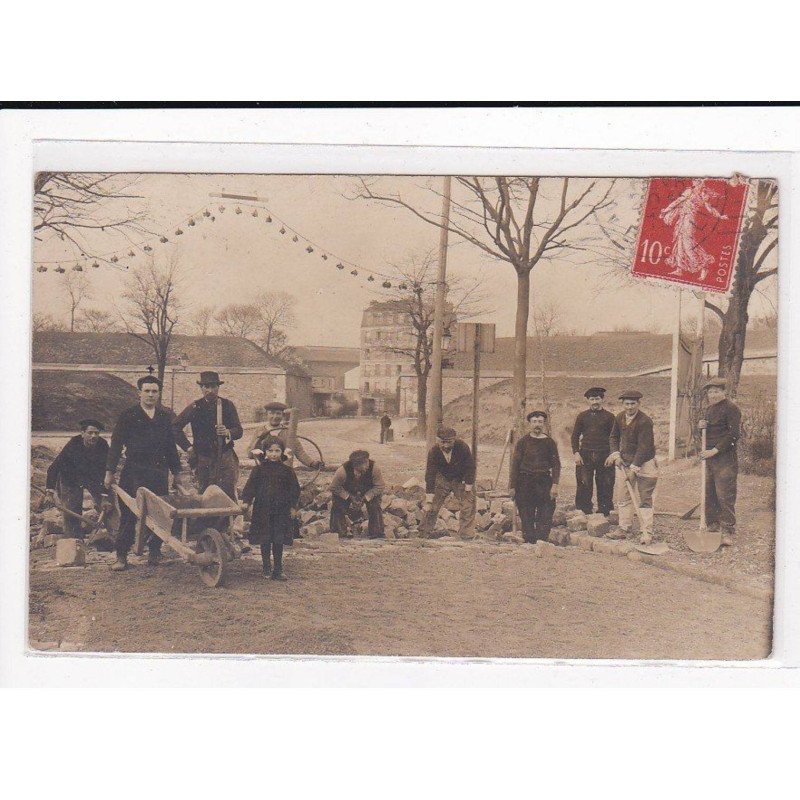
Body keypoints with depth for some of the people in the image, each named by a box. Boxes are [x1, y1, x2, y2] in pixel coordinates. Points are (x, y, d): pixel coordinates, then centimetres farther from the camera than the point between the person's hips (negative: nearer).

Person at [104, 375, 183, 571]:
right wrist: (110, 472, -6)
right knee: (129, 515, -3)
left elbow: (171, 446, 18)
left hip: (159, 472, 3)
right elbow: (116, 444, 0)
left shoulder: (165, 417, 13)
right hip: (134, 472, -3)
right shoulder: (128, 416, 2)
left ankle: (154, 552, 16)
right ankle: (121, 556, 3)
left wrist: (176, 472, 17)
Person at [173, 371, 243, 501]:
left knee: (229, 496, -6)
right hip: (203, 460, 0)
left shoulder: (227, 405, 3)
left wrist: (228, 432, -19)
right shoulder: (195, 407, 0)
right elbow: (175, 427, 6)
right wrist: (188, 447, 2)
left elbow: (239, 431, 3)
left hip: (226, 458, 0)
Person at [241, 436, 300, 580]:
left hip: (281, 510, 0)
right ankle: (266, 567, 19)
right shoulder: (259, 469, 0)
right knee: (265, 540, 6)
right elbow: (250, 487, 1)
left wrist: (293, 506, 4)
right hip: (263, 510, 0)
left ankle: (278, 570, 9)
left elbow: (294, 489, 8)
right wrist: (246, 502, -10)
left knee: (278, 541, 2)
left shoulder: (287, 470, 2)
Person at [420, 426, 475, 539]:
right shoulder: (434, 452, -25)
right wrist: (428, 502, -26)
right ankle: (424, 534, 5)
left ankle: (467, 536, -4)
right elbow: (430, 476, -25)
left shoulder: (463, 447, -27)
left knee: (468, 504, -13)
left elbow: (470, 468, -17)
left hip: (460, 479, 0)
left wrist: (467, 491, -17)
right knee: (432, 507, -6)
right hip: (442, 479, 0)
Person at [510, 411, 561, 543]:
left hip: (544, 482, 0)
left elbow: (556, 464, 4)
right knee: (526, 517, 2)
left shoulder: (550, 442, 8)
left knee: (545, 516, -7)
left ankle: (541, 540, -6)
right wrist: (512, 486, -2)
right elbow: (515, 464, 4)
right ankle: (529, 541, 7)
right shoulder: (523, 442, 5)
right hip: (525, 482, 0)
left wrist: (555, 484, -8)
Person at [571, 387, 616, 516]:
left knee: (605, 485, 2)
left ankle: (604, 513, 10)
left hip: (604, 456, 0)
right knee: (584, 485, -3)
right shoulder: (582, 416, 9)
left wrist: (612, 454, -2)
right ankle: (584, 512, 4)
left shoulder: (609, 417, 6)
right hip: (585, 455, 0)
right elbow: (575, 435, 9)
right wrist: (576, 453, -2)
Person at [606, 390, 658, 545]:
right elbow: (614, 437, 15)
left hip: (643, 464, -7)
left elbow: (644, 447, -22)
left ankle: (646, 533, -1)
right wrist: (615, 454, -1)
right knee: (623, 497, 10)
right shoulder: (619, 418, 1)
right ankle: (624, 529, 18)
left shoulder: (644, 421, -20)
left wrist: (634, 468, -22)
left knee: (643, 499, -5)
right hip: (624, 462, 7)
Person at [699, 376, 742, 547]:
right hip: (708, 457, 8)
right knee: (708, 494, 10)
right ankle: (712, 527, 19)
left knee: (725, 496, -8)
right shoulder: (709, 409, 18)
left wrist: (715, 450, -18)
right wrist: (702, 426, 6)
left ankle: (728, 533, -5)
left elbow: (734, 434, -16)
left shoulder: (731, 408, -9)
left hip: (725, 458, -8)